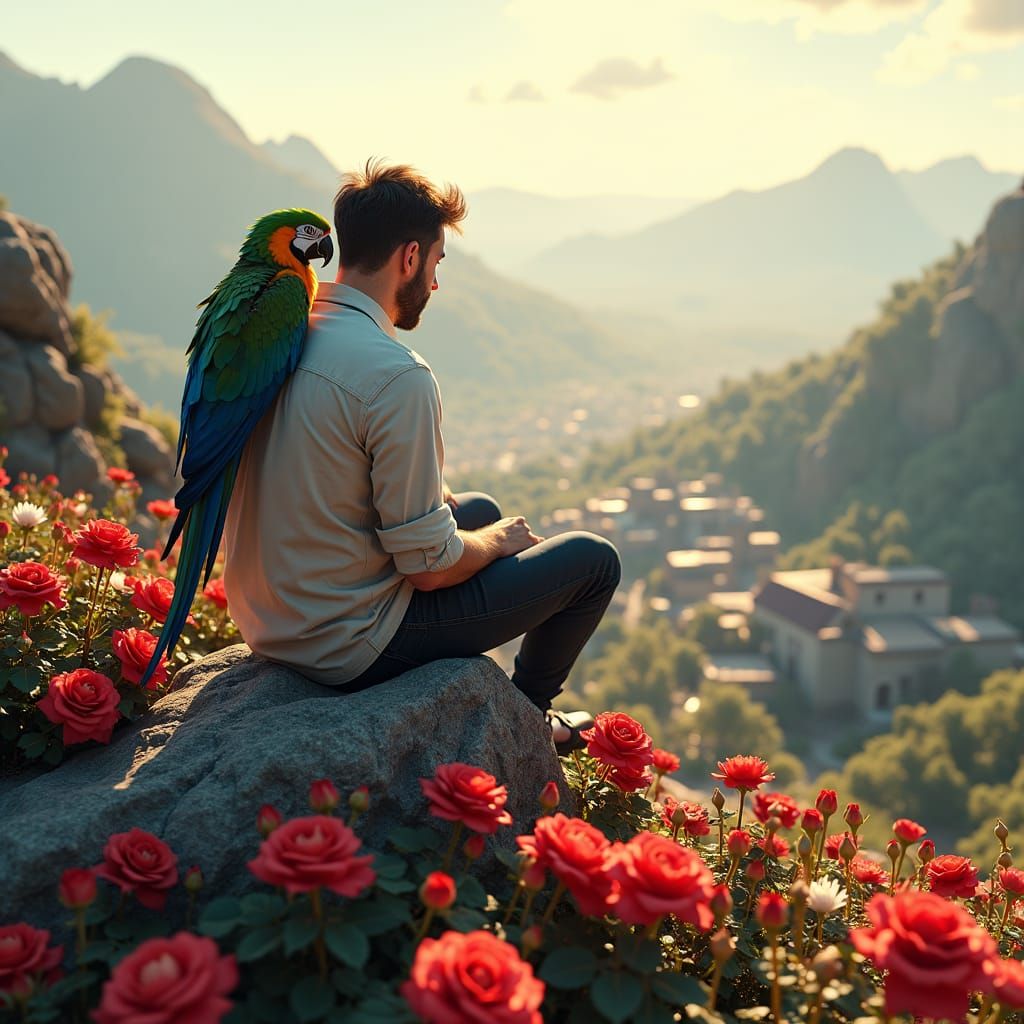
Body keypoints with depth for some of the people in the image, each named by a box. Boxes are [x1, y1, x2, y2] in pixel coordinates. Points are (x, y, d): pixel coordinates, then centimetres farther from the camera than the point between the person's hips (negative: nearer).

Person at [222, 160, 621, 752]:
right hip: (350, 647, -8)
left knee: (481, 508, 28)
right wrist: (496, 540, -1)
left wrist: (435, 494, 11)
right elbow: (430, 567, -22)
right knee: (593, 560, 5)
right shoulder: (397, 376, -26)